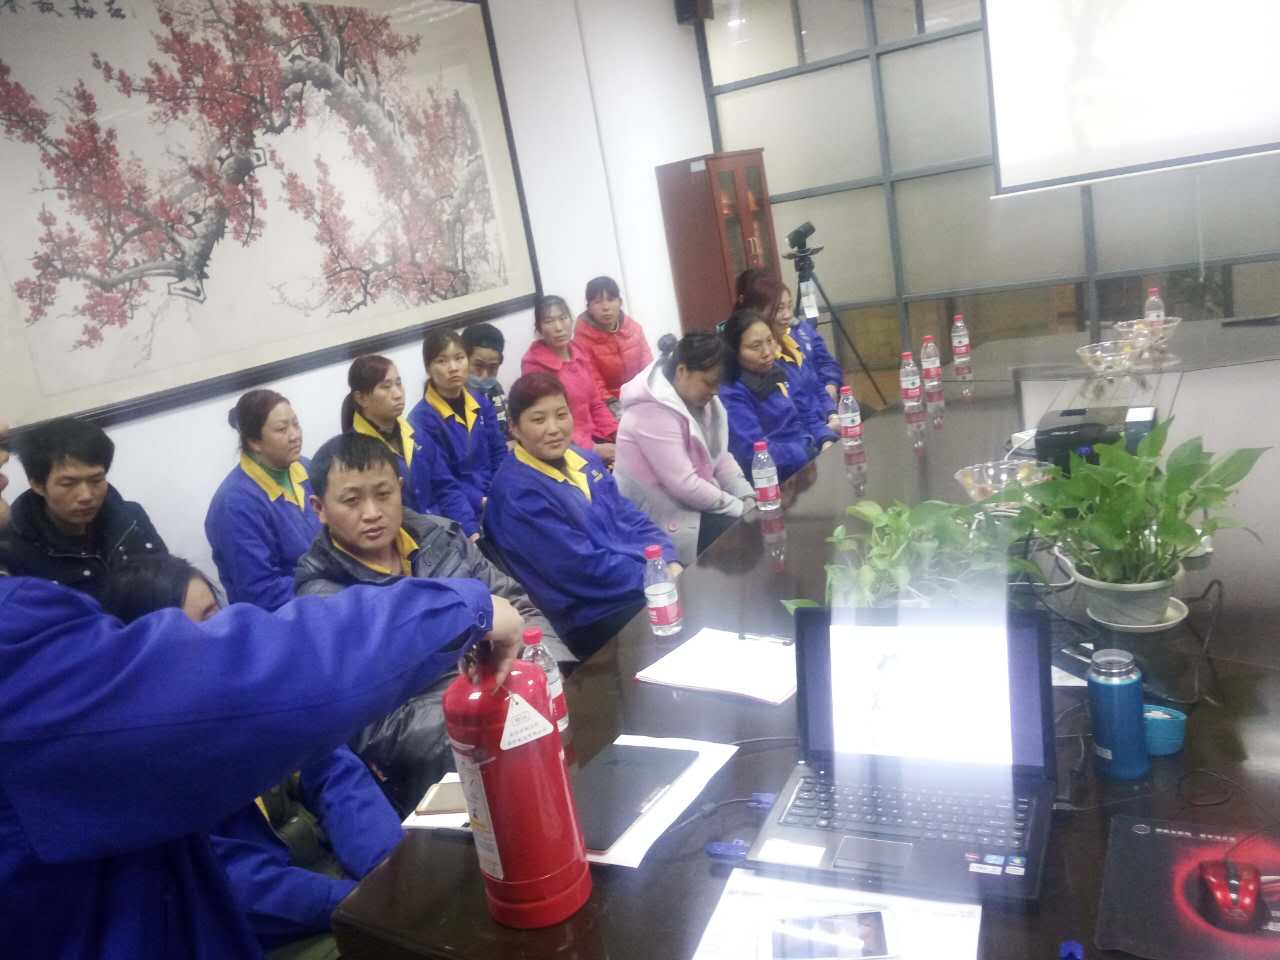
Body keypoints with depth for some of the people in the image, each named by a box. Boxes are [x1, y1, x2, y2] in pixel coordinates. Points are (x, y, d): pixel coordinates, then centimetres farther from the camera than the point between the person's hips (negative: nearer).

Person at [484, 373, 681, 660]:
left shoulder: (585, 459, 9)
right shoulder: (517, 492, -17)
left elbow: (631, 519, 11)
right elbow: (585, 568, -20)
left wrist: (671, 566, -5)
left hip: (642, 588, 8)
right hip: (595, 617, -8)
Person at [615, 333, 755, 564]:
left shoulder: (700, 400, 4)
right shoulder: (653, 411, -25)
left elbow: (721, 458, 7)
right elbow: (684, 484, -28)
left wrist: (749, 499, -8)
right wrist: (740, 508, -20)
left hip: (693, 502, 9)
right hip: (657, 516, -9)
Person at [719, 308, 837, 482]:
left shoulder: (775, 372, 9)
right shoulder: (731, 395, -16)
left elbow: (804, 413, 17)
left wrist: (826, 441, -3)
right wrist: (818, 454, -22)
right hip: (781, 479, -8)